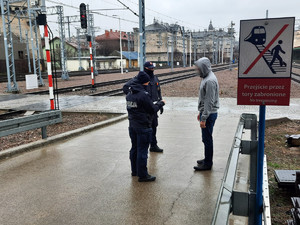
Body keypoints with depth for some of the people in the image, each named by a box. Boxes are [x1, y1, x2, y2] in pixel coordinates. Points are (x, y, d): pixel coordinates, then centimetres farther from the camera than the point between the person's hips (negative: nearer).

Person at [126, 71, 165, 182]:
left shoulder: (129, 94, 7)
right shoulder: (143, 94, -20)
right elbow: (153, 110, -15)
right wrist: (160, 103, 4)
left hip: (132, 125, 9)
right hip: (143, 127, -8)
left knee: (134, 148, 19)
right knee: (142, 150, -1)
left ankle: (134, 170, 31)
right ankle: (142, 175, 6)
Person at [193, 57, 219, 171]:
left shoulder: (210, 81, -20)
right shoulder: (206, 78, 12)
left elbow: (209, 102, -23)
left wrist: (204, 118, -23)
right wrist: (200, 113, 22)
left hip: (209, 114, -10)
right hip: (205, 112, 10)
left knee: (207, 139, -2)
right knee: (206, 138, 18)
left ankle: (207, 164, 8)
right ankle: (207, 159, 30)